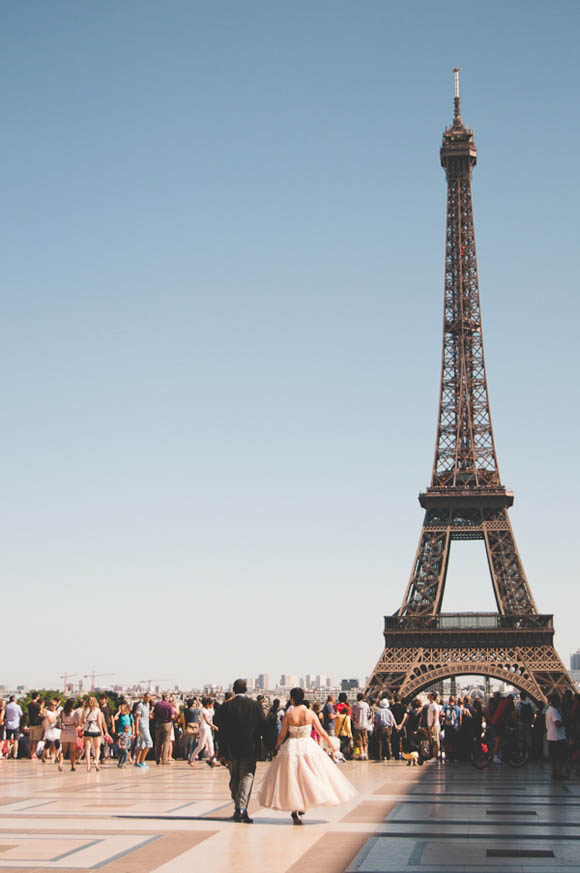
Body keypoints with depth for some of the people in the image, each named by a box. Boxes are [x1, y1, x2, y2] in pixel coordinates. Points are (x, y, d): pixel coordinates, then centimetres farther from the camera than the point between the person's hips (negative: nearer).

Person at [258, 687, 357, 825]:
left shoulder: (288, 715, -8)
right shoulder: (310, 713, -5)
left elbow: (282, 735, -3)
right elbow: (322, 732, 0)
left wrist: (276, 748, 16)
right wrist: (332, 744, 14)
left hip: (291, 748, 0)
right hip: (308, 746, 0)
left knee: (292, 778, 8)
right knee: (309, 777, 13)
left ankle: (295, 810, 6)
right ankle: (301, 809, 6)